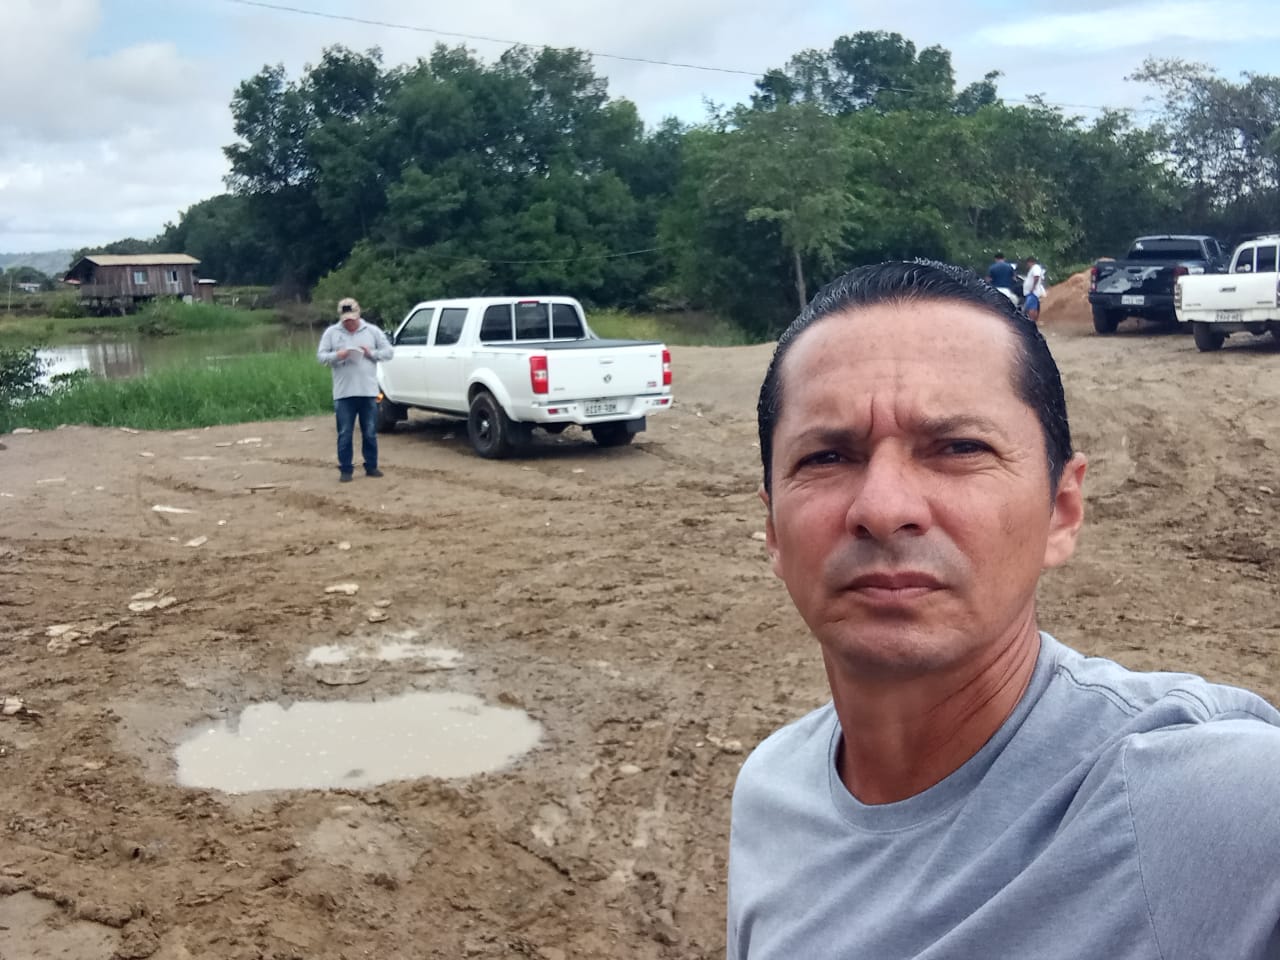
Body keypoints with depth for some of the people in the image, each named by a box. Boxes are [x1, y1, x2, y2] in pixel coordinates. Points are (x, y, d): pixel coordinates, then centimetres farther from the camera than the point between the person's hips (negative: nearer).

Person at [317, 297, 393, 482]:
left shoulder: (372, 331, 6)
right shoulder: (331, 333, 5)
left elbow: (388, 352, 5)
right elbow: (320, 356, 2)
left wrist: (371, 353, -12)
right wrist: (337, 356, -17)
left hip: (368, 392, 1)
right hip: (343, 393, -1)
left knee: (370, 433, 8)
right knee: (345, 434, 2)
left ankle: (371, 466, 19)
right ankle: (345, 469, 9)